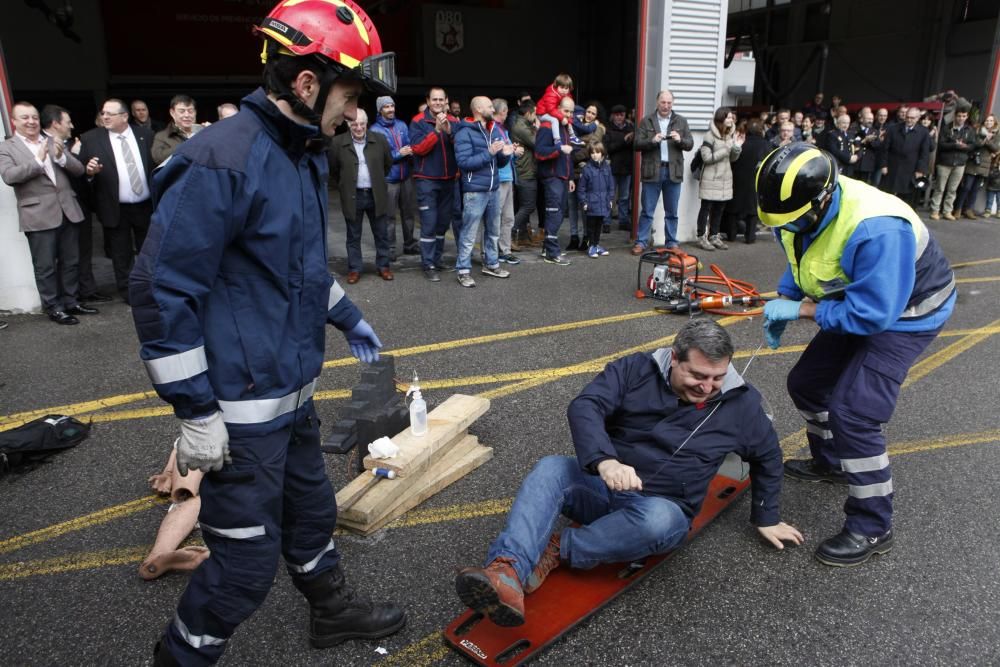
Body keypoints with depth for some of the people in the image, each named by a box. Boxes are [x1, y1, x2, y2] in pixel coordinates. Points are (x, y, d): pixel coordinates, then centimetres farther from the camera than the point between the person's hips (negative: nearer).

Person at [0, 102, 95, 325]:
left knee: (70, 262, 11)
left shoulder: (54, 142, 14)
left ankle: (70, 302, 23)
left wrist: (61, 156, -12)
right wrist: (38, 160, -18)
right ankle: (53, 308, 11)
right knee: (45, 267, 2)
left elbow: (79, 170, 7)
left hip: (67, 210, 4)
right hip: (39, 216, -4)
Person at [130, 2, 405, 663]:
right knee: (248, 558, 4)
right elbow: (161, 290, -21)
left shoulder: (304, 154, 8)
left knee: (311, 509, 25)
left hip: (295, 391, 9)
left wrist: (347, 317, 22)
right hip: (241, 409, -9)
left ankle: (333, 608, 49)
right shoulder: (221, 162, -21)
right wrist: (196, 413, -18)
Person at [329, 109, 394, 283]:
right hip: (352, 197, -1)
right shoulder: (338, 143, -6)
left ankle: (383, 266, 21)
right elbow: (333, 169, 5)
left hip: (376, 195, 1)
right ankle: (354, 269, 18)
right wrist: (345, 185, 9)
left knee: (381, 234, 9)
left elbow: (388, 163, 11)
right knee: (353, 236, 8)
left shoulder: (379, 140, -2)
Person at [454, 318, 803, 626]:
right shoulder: (635, 369, -5)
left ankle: (556, 549, -22)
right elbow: (585, 407, -19)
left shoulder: (741, 402, -1)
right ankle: (507, 572, -50)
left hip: (662, 508, -1)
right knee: (551, 468, -31)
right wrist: (604, 461, -37)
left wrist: (766, 518, 20)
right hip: (603, 485, 1)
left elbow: (767, 456, 17)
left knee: (657, 520, -39)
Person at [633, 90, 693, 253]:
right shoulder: (646, 121, 5)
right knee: (647, 210, 2)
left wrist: (680, 140, -13)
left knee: (672, 212, 8)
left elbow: (690, 144, 7)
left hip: (673, 171, 2)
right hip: (652, 171, -2)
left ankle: (672, 243, 16)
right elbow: (636, 144, -1)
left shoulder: (681, 121, 10)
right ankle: (641, 242, 9)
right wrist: (652, 140, -17)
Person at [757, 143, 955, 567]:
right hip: (856, 305, 9)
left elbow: (875, 313, -36)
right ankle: (829, 463, 42)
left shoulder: (877, 229, -39)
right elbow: (799, 261, 8)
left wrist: (801, 309, -29)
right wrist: (783, 300, -8)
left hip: (904, 314, -8)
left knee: (853, 413, -18)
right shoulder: (801, 210, -13)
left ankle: (872, 529, 0)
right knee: (806, 383, 13)